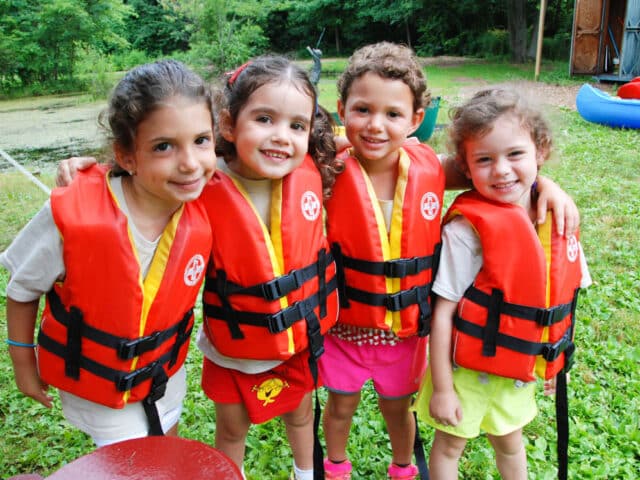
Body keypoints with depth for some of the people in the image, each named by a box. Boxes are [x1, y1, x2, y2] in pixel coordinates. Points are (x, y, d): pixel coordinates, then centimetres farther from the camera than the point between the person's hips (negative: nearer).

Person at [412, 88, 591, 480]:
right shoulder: (467, 230, -25)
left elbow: (563, 296, 5)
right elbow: (442, 312, -22)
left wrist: (557, 359, 12)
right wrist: (442, 387, -18)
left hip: (522, 367, 5)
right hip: (469, 367, -5)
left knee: (510, 439, 28)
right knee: (451, 444, 17)